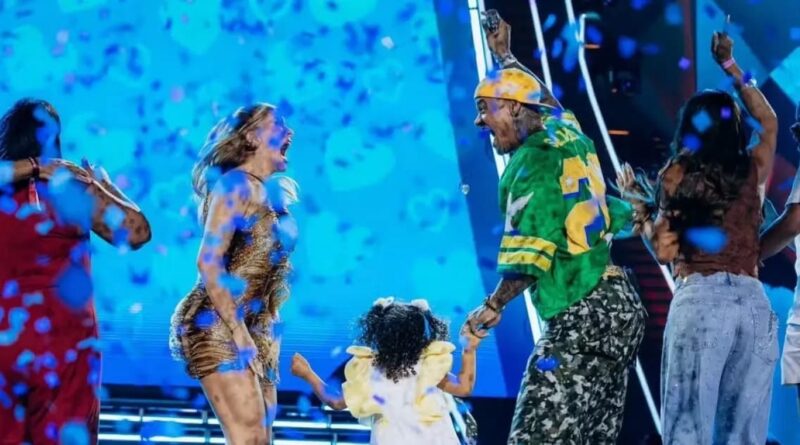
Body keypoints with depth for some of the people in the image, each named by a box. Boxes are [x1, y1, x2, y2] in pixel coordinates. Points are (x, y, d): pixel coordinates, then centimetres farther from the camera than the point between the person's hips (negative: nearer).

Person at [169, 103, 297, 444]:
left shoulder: (268, 194, 18)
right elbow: (209, 263, -16)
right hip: (221, 328, -9)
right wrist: (239, 333, -19)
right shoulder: (236, 185, -7)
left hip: (257, 332, 9)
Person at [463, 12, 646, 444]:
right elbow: (544, 100, 40)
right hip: (621, 306, 9)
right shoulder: (564, 130, 14)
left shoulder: (534, 158, -10)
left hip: (581, 316, -9)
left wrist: (493, 306, -6)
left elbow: (531, 253, -17)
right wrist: (504, 56, 52)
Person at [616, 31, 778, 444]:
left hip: (700, 298, -3)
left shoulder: (677, 174, 4)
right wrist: (732, 70, 41)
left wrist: (637, 204, 16)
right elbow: (768, 121, 34)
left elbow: (665, 250, 1)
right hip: (755, 302, 3)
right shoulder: (755, 168, 13)